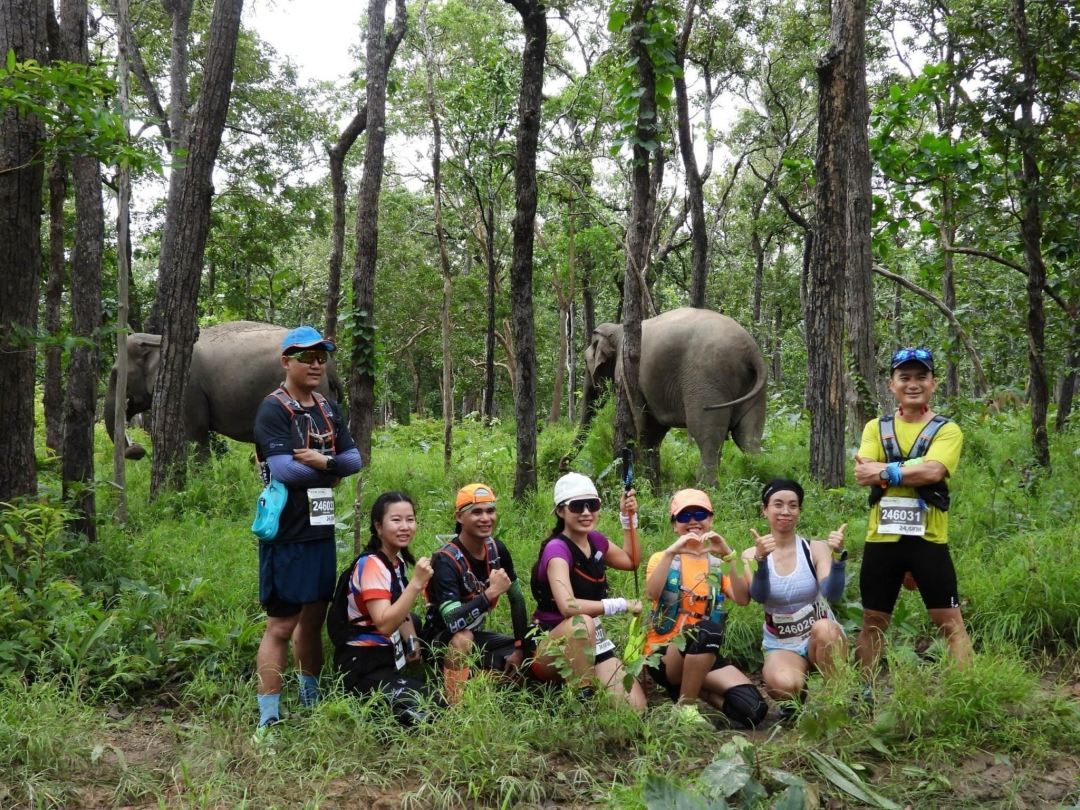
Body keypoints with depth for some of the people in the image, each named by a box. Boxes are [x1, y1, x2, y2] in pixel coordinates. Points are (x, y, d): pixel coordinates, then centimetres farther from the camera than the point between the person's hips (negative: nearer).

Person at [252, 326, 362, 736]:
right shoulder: (274, 409, -9)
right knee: (280, 625, -4)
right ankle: (268, 718, 1)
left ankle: (310, 702, 32)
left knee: (314, 617, 17)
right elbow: (284, 469, -21)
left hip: (322, 530, 7)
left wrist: (324, 462, -14)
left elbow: (355, 459, 5)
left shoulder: (328, 409, 13)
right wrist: (334, 468, -8)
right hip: (287, 532, -7)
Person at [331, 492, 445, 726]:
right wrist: (417, 583, -35)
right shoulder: (371, 565, -20)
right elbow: (384, 624, -30)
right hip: (363, 664, -10)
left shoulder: (398, 562, 8)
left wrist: (412, 642, 0)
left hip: (387, 654, 10)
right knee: (430, 709, -18)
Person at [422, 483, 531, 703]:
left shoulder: (497, 550, -6)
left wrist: (520, 647, -1)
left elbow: (517, 599, 4)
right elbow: (453, 621, -38)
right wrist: (491, 593, -38)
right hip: (441, 641, -7)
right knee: (462, 637, -39)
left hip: (476, 635, 7)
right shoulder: (446, 560, -27)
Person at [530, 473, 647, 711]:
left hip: (592, 642, 7)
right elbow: (568, 606, -35)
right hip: (552, 647, -6)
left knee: (636, 707, -12)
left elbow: (632, 560, 24)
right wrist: (622, 605, -24)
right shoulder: (557, 549, -19)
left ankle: (592, 688, 14)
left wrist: (629, 519, 13)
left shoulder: (595, 540, 3)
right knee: (582, 622, -40)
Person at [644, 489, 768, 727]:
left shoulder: (717, 564, 11)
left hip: (705, 654, 4)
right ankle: (685, 705, -17)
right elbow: (652, 593, -19)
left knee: (752, 709, -17)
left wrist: (728, 556, -18)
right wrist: (671, 553, -27)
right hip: (664, 653, -4)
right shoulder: (663, 559, 3)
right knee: (707, 629, -36)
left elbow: (743, 599, -8)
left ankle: (693, 688, 9)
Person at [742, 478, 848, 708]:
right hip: (781, 645, 0)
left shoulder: (816, 549, -6)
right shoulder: (751, 555, -4)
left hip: (822, 639, 0)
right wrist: (761, 560, -39)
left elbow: (832, 595, -21)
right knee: (783, 685, -34)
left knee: (824, 628, -36)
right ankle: (796, 699, 4)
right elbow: (759, 597, -22)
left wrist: (838, 556, -37)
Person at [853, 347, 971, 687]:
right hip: (881, 539, 3)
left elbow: (933, 471, -17)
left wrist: (885, 472, -13)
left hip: (928, 540, -2)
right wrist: (914, 470, -17)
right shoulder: (876, 427, 8)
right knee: (872, 623, 12)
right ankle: (864, 692, 24)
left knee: (950, 622, 0)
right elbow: (863, 473, -8)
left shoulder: (947, 430, 1)